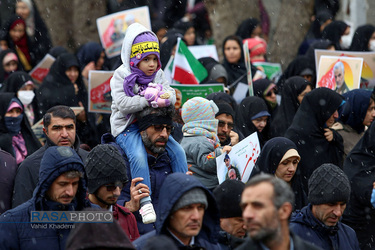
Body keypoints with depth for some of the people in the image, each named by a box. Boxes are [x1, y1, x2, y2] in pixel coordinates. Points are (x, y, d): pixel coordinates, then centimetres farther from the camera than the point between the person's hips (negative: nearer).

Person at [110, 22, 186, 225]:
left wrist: (162, 96, -23)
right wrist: (148, 99, -24)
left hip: (153, 124, 5)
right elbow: (123, 104, -20)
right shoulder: (121, 76, -6)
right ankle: (145, 202, -33)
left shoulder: (159, 75, 10)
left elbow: (172, 96, 0)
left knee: (178, 151, -13)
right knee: (138, 155, -32)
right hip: (127, 127, -5)